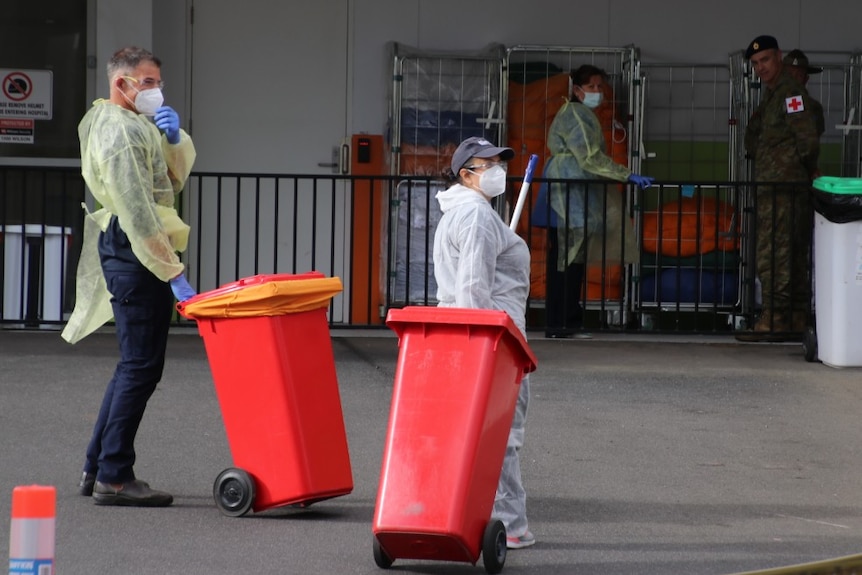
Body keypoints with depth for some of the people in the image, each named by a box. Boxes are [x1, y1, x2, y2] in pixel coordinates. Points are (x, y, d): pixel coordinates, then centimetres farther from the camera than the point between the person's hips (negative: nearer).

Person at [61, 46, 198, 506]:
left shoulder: (137, 124, 18)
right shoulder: (119, 132, -15)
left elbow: (177, 175, 17)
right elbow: (138, 213, -21)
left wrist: (173, 137, -4)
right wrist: (172, 274, -22)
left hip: (129, 254, 11)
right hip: (133, 254, -11)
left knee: (134, 365, 16)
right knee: (141, 367, -9)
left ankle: (97, 468, 21)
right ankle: (113, 477, -7)